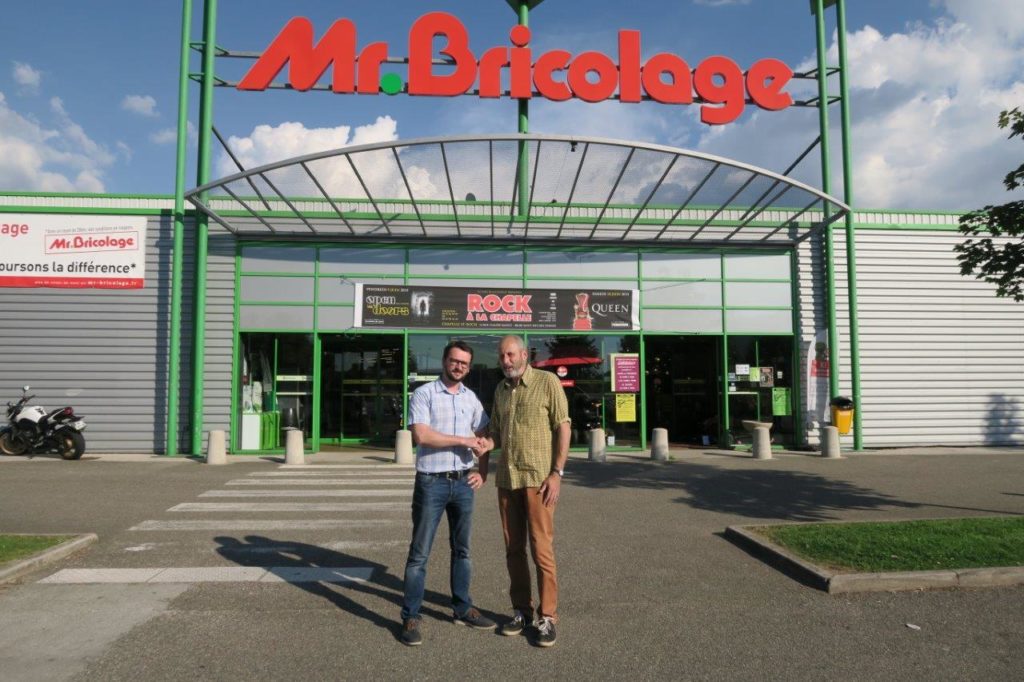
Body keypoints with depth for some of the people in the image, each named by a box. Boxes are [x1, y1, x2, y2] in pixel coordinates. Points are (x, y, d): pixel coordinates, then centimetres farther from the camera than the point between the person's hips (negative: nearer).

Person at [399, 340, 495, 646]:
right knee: (420, 552, 0)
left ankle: (463, 609, 27)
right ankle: (410, 618, 9)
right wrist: (463, 440, -16)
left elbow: (483, 439, 17)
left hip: (463, 483, 5)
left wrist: (483, 472, 4)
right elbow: (421, 435, -19)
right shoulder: (424, 394, -6)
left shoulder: (471, 398, 10)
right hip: (432, 482, -5)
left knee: (461, 549, 14)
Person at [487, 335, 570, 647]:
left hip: (538, 478, -5)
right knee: (513, 548, 9)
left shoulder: (548, 382, -5)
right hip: (506, 478, 6)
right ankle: (521, 610, 21)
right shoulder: (500, 390, 13)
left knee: (541, 548, -3)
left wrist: (557, 473, -13)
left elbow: (563, 428, -7)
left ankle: (547, 617, 8)